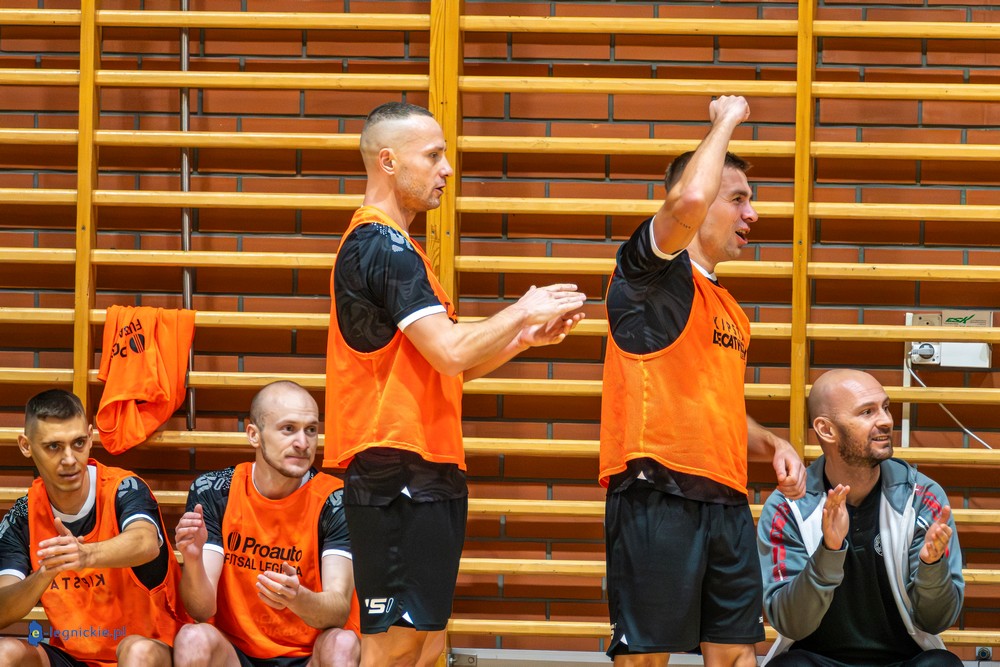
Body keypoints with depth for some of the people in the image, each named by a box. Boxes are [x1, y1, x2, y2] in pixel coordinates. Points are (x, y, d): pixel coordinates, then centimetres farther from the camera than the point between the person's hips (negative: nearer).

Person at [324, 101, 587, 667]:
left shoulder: (382, 245, 21)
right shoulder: (384, 246, -13)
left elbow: (438, 370, 23)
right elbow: (450, 353, -21)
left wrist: (524, 338, 13)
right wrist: (523, 312, -7)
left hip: (423, 477, 11)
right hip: (400, 475, -11)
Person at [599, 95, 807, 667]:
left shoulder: (732, 311, 23)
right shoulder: (654, 271, -2)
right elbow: (688, 199, -23)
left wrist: (772, 446, 13)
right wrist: (726, 121, -8)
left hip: (728, 502, 8)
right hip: (658, 496, -8)